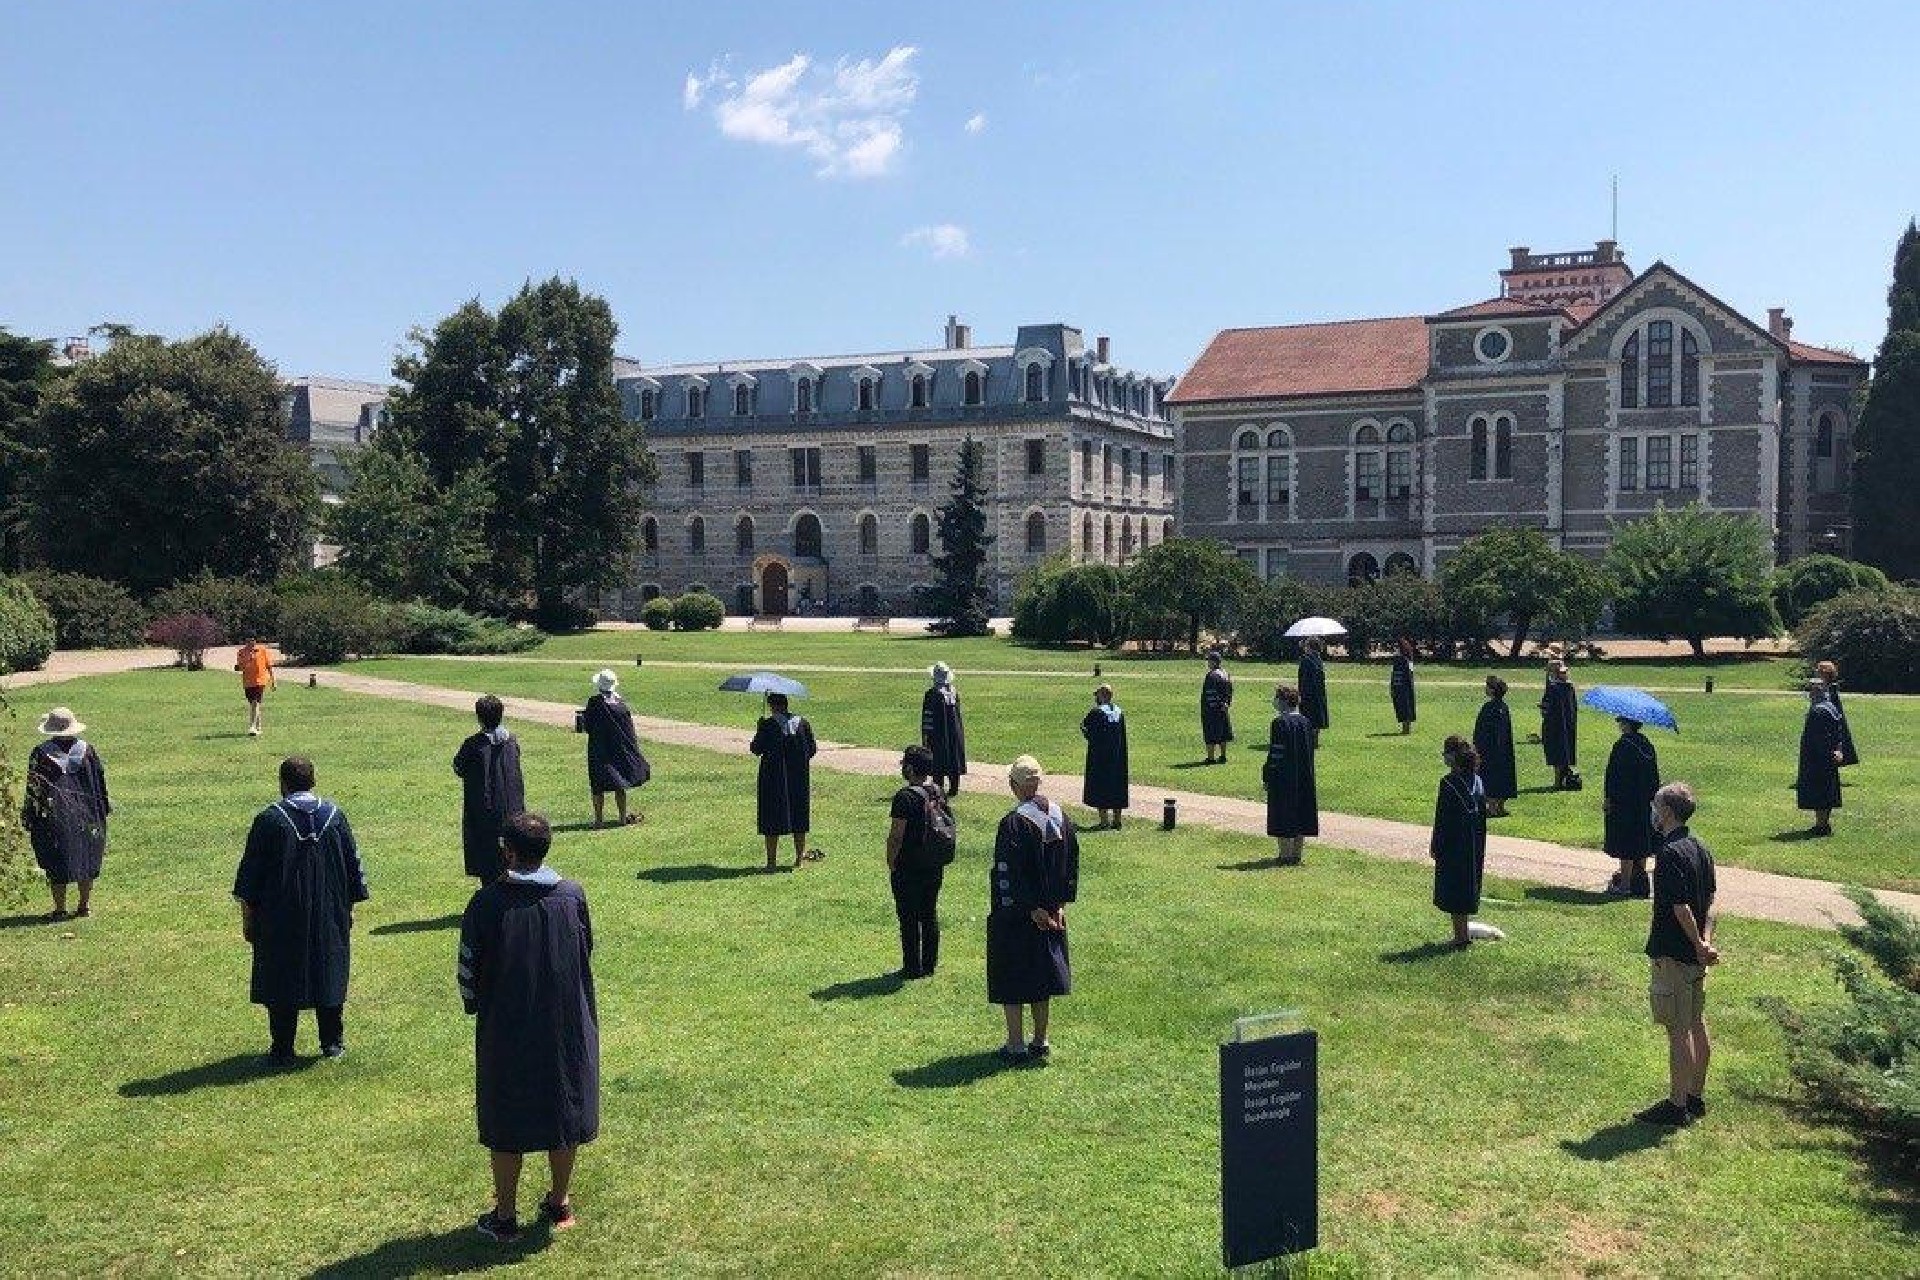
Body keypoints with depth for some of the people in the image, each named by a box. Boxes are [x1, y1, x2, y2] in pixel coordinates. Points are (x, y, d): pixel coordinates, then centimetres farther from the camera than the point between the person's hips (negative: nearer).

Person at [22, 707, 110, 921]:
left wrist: (29, 820, 2)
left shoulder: (41, 754, -9)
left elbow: (33, 790, -6)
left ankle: (60, 909, 7)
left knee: (57, 863, 5)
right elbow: (101, 781, 4)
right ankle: (85, 905, 17)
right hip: (86, 815, 3)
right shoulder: (87, 750, -2)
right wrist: (103, 809, 15)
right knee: (86, 859, 12)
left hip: (53, 817, -2)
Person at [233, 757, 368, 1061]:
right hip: (329, 918, 3)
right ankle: (332, 1043, 18)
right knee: (329, 975, 13)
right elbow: (353, 865, 4)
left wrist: (248, 917, 3)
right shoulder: (334, 816, -1)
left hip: (281, 919, -3)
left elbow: (250, 873, -6)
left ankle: (283, 1048, 10)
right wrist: (348, 909, 13)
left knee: (281, 979, 7)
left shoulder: (269, 820, -10)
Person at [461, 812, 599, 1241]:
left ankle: (505, 1215, 19)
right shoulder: (573, 896, -6)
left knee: (506, 1124, 11)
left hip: (506, 1030, -2)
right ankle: (559, 1203, 28)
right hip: (569, 1028, 2)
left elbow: (469, 969, -6)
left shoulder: (487, 902, -14)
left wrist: (475, 1006, 13)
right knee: (565, 1109, 16)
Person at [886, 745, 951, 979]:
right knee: (930, 915, 15)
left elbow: (896, 836, -19)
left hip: (909, 869, -7)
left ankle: (913, 968, 9)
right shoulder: (938, 793, 4)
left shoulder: (905, 797, -19)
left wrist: (891, 864, -6)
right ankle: (930, 965, 22)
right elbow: (949, 825, 11)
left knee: (909, 918, 3)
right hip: (935, 867, 7)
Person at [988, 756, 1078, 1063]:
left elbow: (1009, 876, -20)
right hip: (1050, 912, 6)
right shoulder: (1061, 818, 0)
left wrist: (1031, 909, -12)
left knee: (1012, 980, 6)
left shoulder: (1013, 824, -21)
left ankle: (1016, 1046, 10)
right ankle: (1040, 1042, 25)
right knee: (1042, 974, 17)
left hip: (1017, 915, -6)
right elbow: (1072, 865, 6)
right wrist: (1059, 904, 9)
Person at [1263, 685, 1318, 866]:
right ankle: (1296, 853, 17)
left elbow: (1275, 752, -16)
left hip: (1283, 777, -7)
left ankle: (1285, 855, 3)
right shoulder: (1306, 722, 5)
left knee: (1283, 815, 1)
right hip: (1304, 777, 7)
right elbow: (1309, 751, 11)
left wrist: (1267, 776, -9)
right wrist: (1305, 773, 19)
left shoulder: (1279, 723, -15)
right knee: (1301, 813, 12)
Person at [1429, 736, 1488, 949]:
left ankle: (1461, 936, 4)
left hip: (1453, 843, -8)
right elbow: (1482, 814, 10)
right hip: (1474, 844, 8)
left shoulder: (1449, 783, -18)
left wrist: (1435, 846, -8)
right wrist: (1480, 846, 19)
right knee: (1469, 884, 17)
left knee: (1454, 889, 1)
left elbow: (1441, 818, -16)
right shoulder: (1477, 781, 4)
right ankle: (1464, 933, 25)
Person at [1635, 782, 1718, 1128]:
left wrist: (1699, 946, -12)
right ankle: (1696, 1097, 27)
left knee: (1678, 1031, -2)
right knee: (1697, 1026, 16)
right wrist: (1706, 942, 1)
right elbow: (1709, 902, 10)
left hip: (1672, 954, -9)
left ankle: (1676, 1106, 5)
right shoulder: (1701, 850, 9)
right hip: (1695, 957, 9)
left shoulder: (1670, 853, -21)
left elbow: (1681, 908, -23)